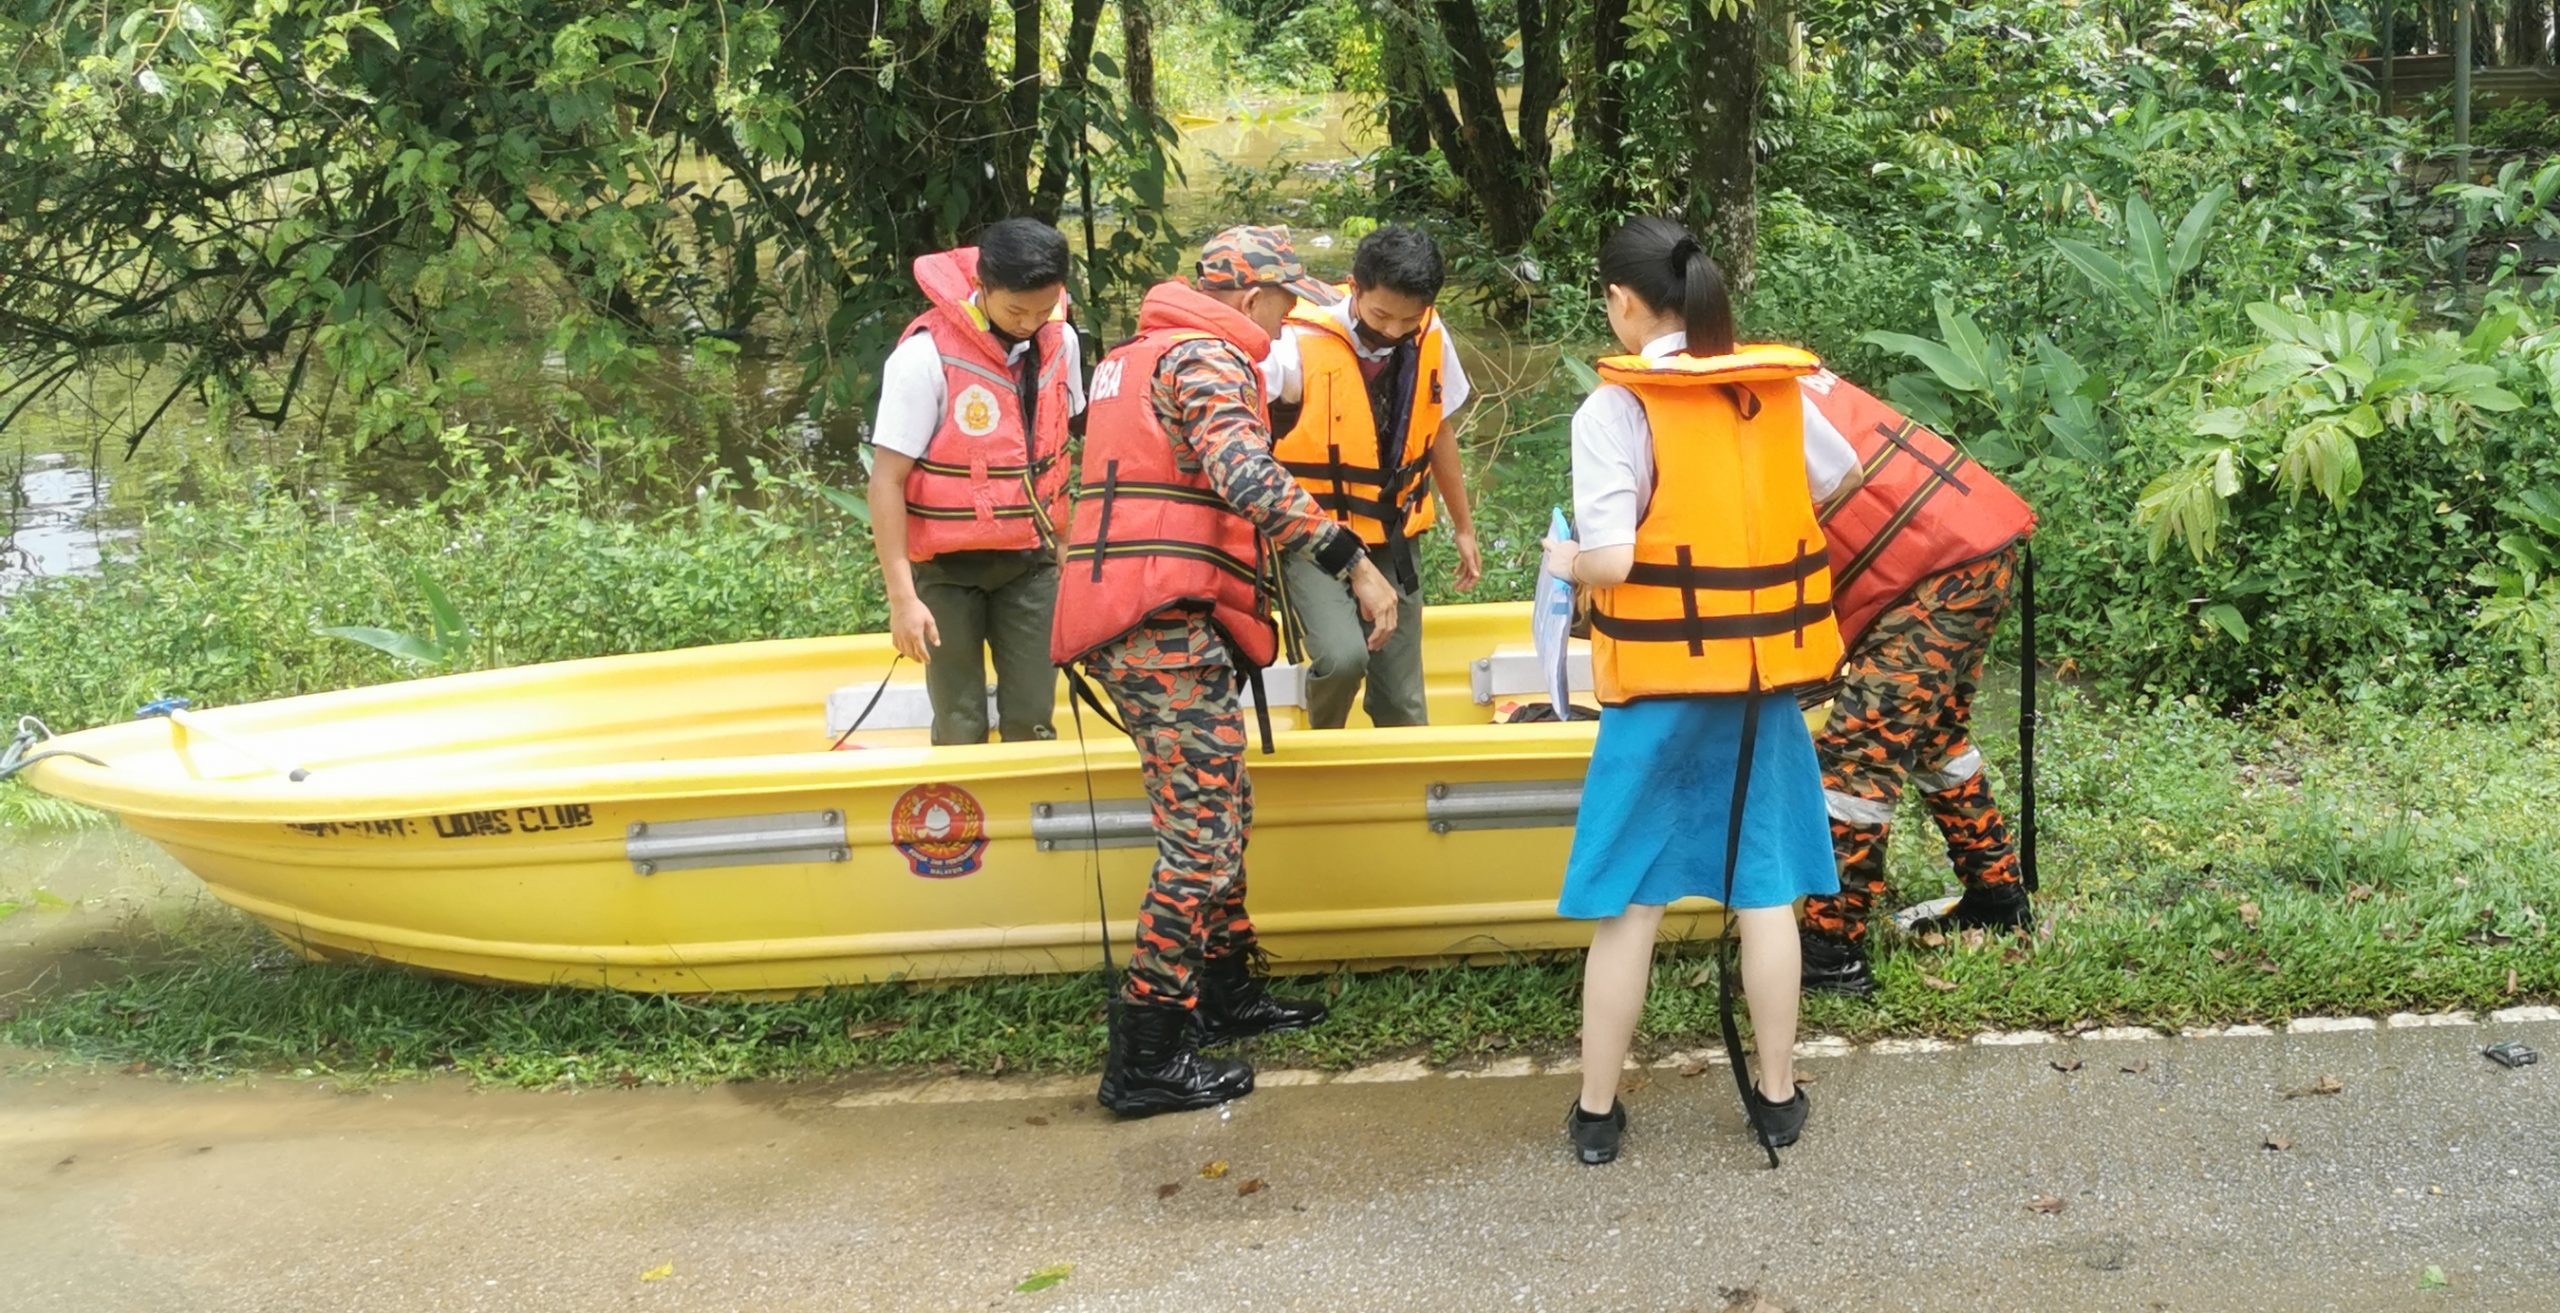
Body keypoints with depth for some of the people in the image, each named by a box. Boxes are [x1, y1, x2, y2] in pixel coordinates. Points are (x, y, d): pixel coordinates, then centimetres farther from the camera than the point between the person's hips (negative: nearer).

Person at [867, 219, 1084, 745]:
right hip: (947, 564, -4)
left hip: (1029, 561, 4)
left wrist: (1062, 543, 16)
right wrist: (902, 597, -19)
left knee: (1032, 720, 2)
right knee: (961, 730, -1)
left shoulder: (1060, 341, -2)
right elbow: (887, 480, -17)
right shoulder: (927, 354, -19)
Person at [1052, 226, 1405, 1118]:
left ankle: (1227, 994, 32)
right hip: (1169, 630, -10)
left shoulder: (1132, 358, 23)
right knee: (1201, 837, -7)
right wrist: (1354, 563, -26)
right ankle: (1145, 1059, -4)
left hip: (1129, 625, 10)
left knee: (1221, 812, 21)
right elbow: (1245, 475, -26)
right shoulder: (1208, 358, -9)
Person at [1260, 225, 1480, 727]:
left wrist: (1464, 528, 20)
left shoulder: (1431, 340, -3)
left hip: (1393, 541, 5)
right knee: (1343, 655, -27)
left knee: (1402, 703, 7)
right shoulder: (1301, 344, -20)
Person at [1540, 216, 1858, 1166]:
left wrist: (1564, 560, 0)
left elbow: (1610, 559, -21)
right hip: (1765, 676, 4)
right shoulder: (1778, 392, 3)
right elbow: (1843, 482, 20)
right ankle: (1778, 1096, 21)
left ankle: (1596, 1111, 13)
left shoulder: (1616, 407, -13)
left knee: (1628, 899, 5)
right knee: (1765, 889, 12)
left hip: (1663, 682, -4)